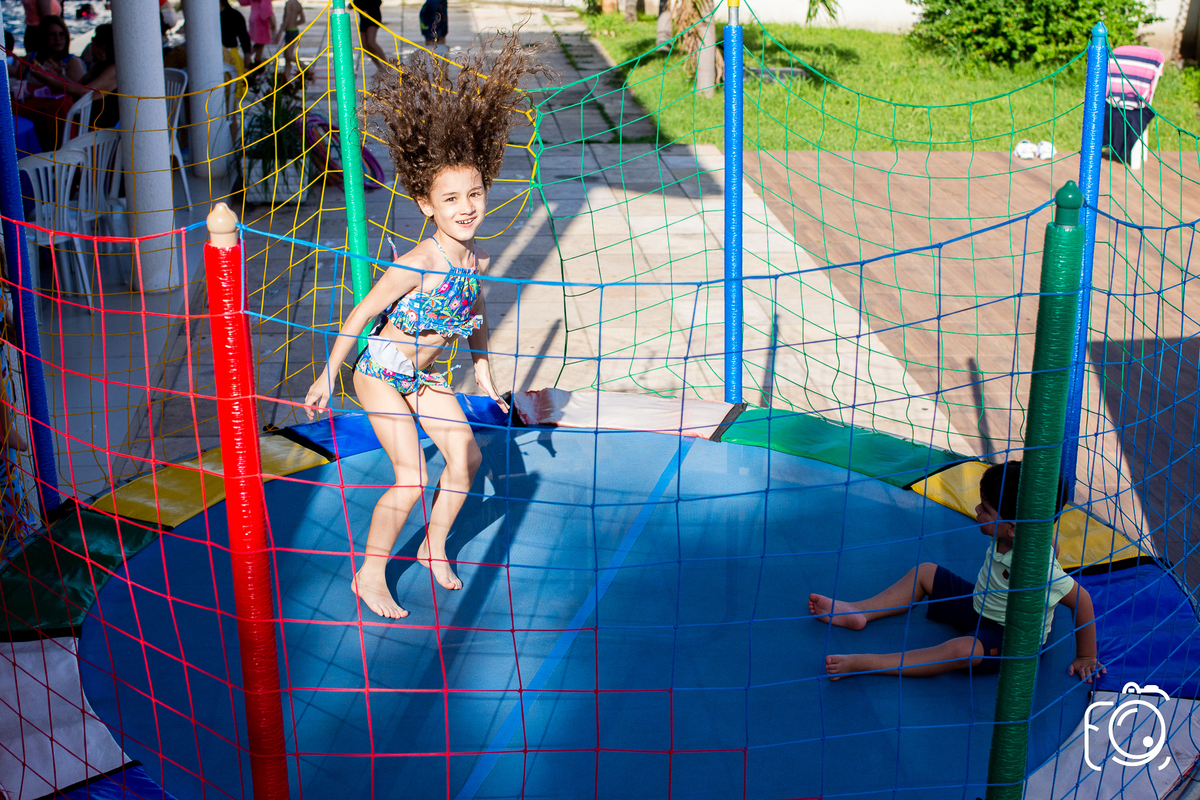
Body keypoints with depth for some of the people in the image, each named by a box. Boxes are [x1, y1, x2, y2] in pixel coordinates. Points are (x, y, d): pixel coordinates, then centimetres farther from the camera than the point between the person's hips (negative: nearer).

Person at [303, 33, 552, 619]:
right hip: (381, 373, -7)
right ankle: (370, 574, 8)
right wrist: (326, 377, -15)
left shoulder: (477, 260, -10)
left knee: (466, 457, 8)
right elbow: (361, 314, -21)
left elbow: (474, 312, 10)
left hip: (426, 374, 7)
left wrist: (482, 368, 16)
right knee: (411, 477, -12)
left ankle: (434, 547, 32)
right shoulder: (416, 264, -31)